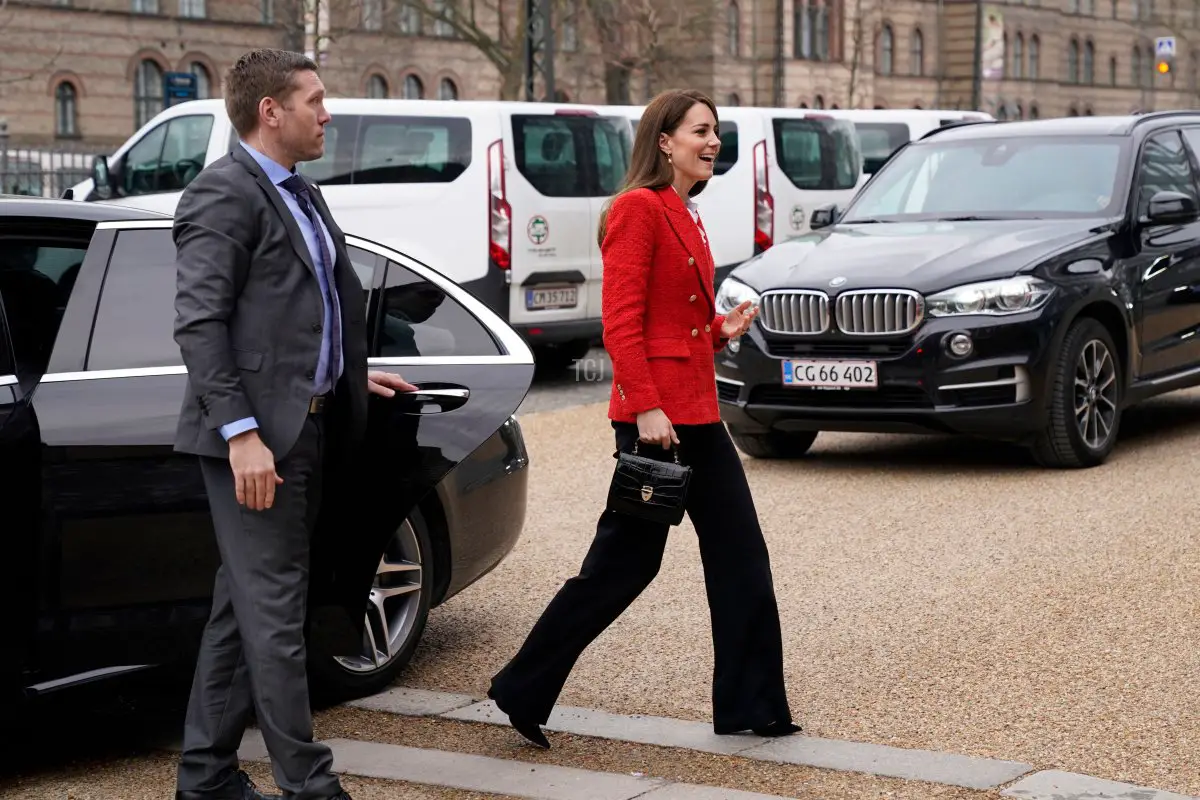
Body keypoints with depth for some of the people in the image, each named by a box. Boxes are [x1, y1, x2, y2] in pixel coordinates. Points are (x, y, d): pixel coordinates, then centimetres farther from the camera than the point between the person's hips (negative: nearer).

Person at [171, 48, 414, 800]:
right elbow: (199, 323, -18)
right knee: (275, 612, -4)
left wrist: (352, 374, 18)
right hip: (257, 437, -9)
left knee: (246, 607, 13)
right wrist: (240, 432, -23)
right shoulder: (224, 194, -11)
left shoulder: (302, 196, 17)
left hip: (305, 426, 9)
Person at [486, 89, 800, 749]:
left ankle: (749, 706, 16)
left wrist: (722, 328, 8)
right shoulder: (639, 208, -11)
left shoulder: (686, 215, 17)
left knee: (740, 556, 9)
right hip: (657, 414, -9)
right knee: (627, 560, -3)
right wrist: (646, 407, -23)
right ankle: (523, 691, 10)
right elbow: (621, 322, -18)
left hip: (696, 411, 10)